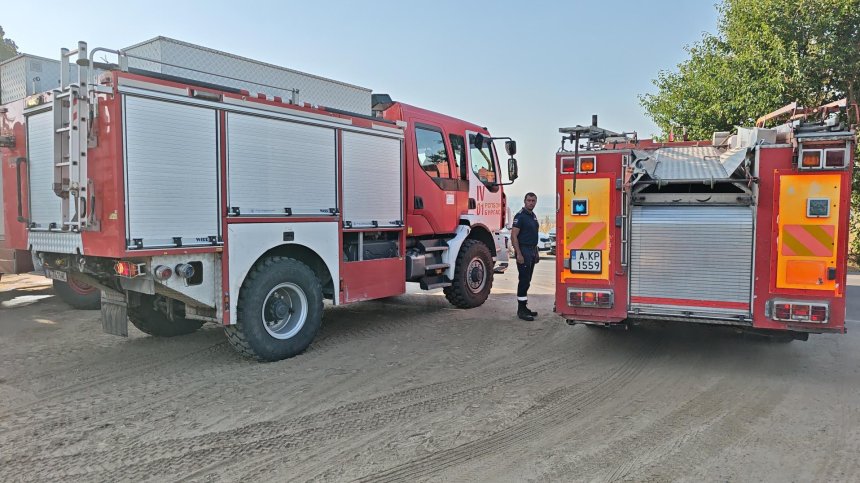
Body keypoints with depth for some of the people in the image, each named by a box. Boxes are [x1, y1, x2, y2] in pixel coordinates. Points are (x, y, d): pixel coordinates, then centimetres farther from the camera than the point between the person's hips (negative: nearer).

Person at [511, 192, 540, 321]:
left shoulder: (533, 216, 15)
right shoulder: (520, 216, -12)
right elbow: (513, 236, -18)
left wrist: (536, 253, 20)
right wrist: (519, 254, -23)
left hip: (532, 251, 9)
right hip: (523, 251, -9)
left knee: (527, 281, 12)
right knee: (524, 280, -9)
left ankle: (524, 307, 18)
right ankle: (521, 310, -4)